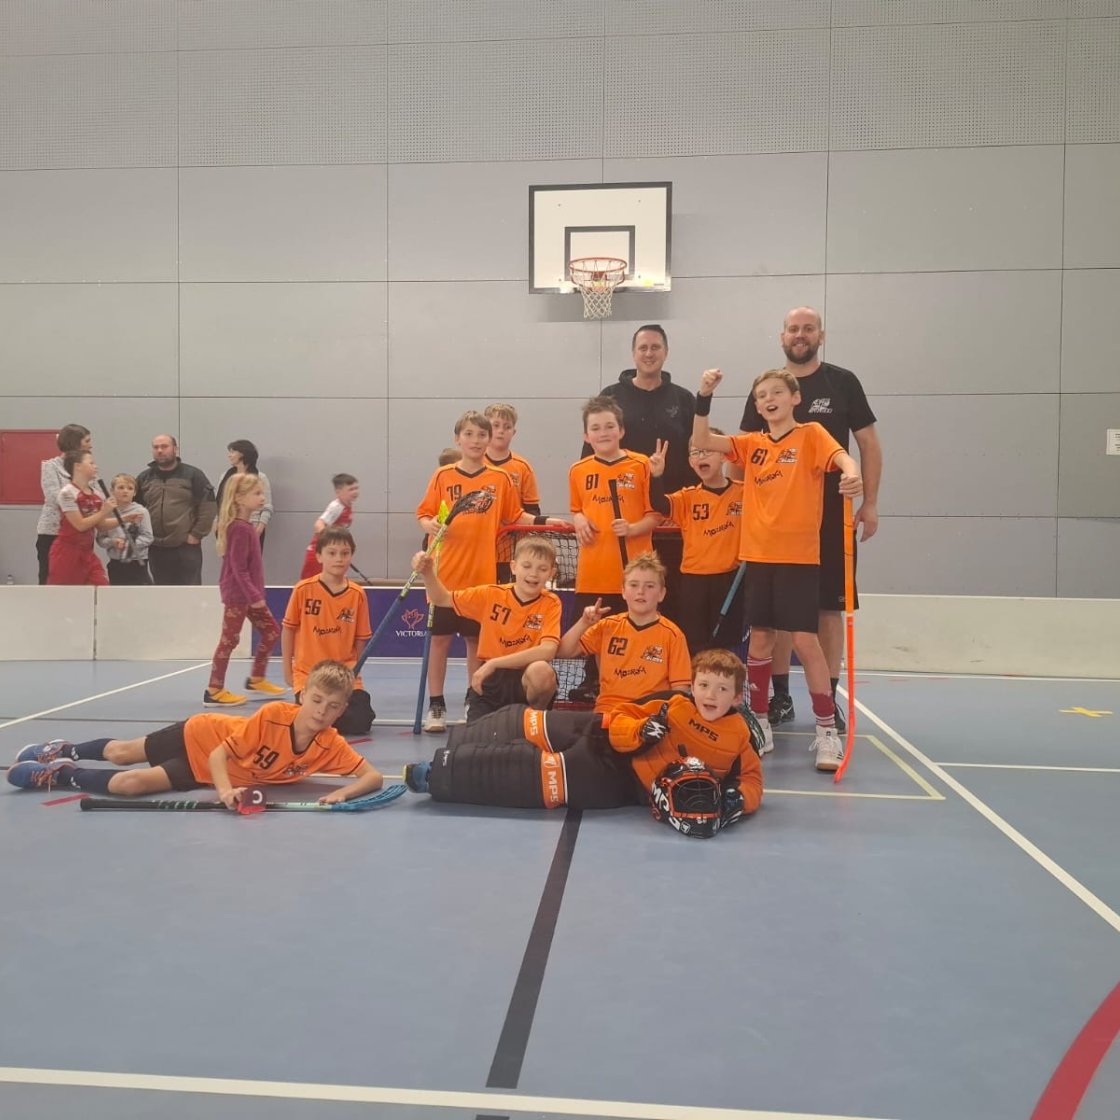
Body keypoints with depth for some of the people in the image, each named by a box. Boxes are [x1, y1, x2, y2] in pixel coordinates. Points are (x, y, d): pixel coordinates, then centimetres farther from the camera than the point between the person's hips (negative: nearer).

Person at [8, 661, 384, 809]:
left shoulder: (332, 746, -26)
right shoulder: (273, 714, -34)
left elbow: (374, 777, -29)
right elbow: (219, 754, -28)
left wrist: (341, 793, -47)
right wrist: (224, 789, -45)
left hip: (205, 772, 2)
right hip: (203, 734, -2)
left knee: (130, 784, 2)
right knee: (120, 753, 12)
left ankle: (60, 774, 26)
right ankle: (64, 751, 41)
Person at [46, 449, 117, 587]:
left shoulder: (96, 496, 6)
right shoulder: (67, 493, -15)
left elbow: (101, 525, 13)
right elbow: (80, 525, -18)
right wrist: (104, 512, -14)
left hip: (86, 553, 7)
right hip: (66, 553, -7)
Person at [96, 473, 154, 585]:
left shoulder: (141, 512, -8)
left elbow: (147, 537, -10)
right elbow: (101, 538, 1)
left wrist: (129, 544, -20)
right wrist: (112, 542, -18)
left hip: (137, 564, -3)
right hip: (116, 564, 3)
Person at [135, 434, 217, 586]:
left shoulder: (193, 475, 0)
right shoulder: (144, 478, 12)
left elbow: (209, 506, -5)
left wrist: (196, 534, -8)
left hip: (186, 547, -4)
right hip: (156, 549, 4)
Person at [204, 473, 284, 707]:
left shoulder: (245, 527, 11)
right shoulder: (240, 529, -19)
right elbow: (238, 568, -22)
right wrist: (254, 595, -22)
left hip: (249, 594, 10)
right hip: (237, 594, -10)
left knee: (271, 631, 14)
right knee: (229, 639, -4)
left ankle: (256, 679, 25)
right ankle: (214, 691, 4)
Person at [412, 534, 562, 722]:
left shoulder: (551, 603, -11)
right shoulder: (491, 594, -3)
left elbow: (547, 651, -26)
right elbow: (443, 599, 8)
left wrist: (494, 663, -28)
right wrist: (427, 573, -12)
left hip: (526, 681, -2)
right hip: (487, 681, 2)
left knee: (541, 670, -35)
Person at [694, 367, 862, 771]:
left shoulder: (810, 435, -1)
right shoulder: (752, 444, 11)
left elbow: (841, 457, -19)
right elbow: (701, 440, 4)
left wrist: (852, 473, -42)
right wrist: (704, 396, -7)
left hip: (799, 555, -4)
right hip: (758, 554, 5)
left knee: (805, 640, -6)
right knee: (759, 639, 9)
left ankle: (827, 731, 4)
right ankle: (760, 723, 21)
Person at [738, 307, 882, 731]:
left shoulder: (843, 382, 2)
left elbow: (869, 444, 3)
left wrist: (870, 502, -4)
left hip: (831, 513, -2)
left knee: (829, 606, 2)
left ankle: (828, 700, 11)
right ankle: (781, 696, 16)